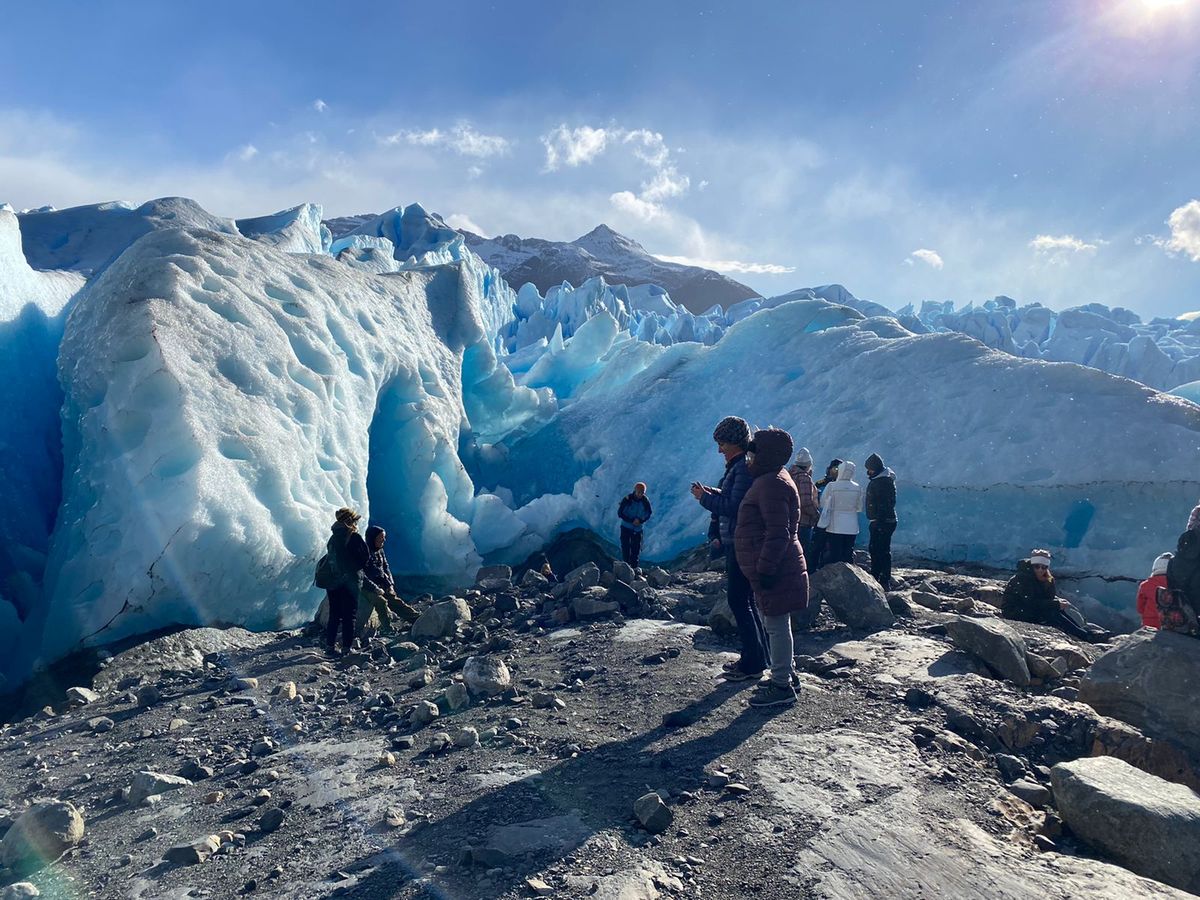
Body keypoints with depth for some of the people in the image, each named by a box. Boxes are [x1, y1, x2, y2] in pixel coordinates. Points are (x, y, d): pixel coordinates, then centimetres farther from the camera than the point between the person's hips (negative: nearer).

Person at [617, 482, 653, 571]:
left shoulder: (645, 501, -9)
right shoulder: (627, 499, -17)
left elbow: (649, 513, 5)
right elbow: (620, 513, -12)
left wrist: (641, 520, -12)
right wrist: (632, 521, -19)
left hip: (638, 528, 2)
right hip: (626, 527, -2)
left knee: (636, 548, 5)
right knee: (625, 547, 0)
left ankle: (634, 566, 16)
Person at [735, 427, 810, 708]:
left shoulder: (772, 484, -18)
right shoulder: (771, 479, 16)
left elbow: (777, 533, -25)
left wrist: (765, 569, -24)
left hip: (774, 571, -11)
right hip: (773, 569, 11)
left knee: (776, 626, -4)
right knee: (775, 624, 19)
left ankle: (782, 687, 5)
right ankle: (786, 675, 31)